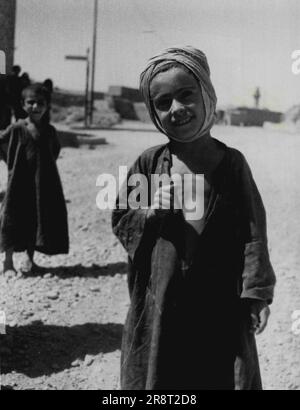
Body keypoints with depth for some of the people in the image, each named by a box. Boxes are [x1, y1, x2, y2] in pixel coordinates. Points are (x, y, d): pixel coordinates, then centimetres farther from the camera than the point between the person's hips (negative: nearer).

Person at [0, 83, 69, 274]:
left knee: (39, 219, 6)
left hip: (45, 182, 3)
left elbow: (56, 149, 19)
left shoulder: (49, 130, 3)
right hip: (20, 181, -3)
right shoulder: (17, 129, -5)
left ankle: (29, 258, 19)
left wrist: (47, 164, 8)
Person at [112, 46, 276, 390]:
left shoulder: (231, 163, -4)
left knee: (226, 374, 10)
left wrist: (257, 293, -7)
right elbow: (119, 220, 4)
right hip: (159, 301, 1)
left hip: (219, 302, 0)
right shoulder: (149, 163, -3)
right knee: (154, 374, 13)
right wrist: (150, 212, -16)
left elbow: (252, 232, -3)